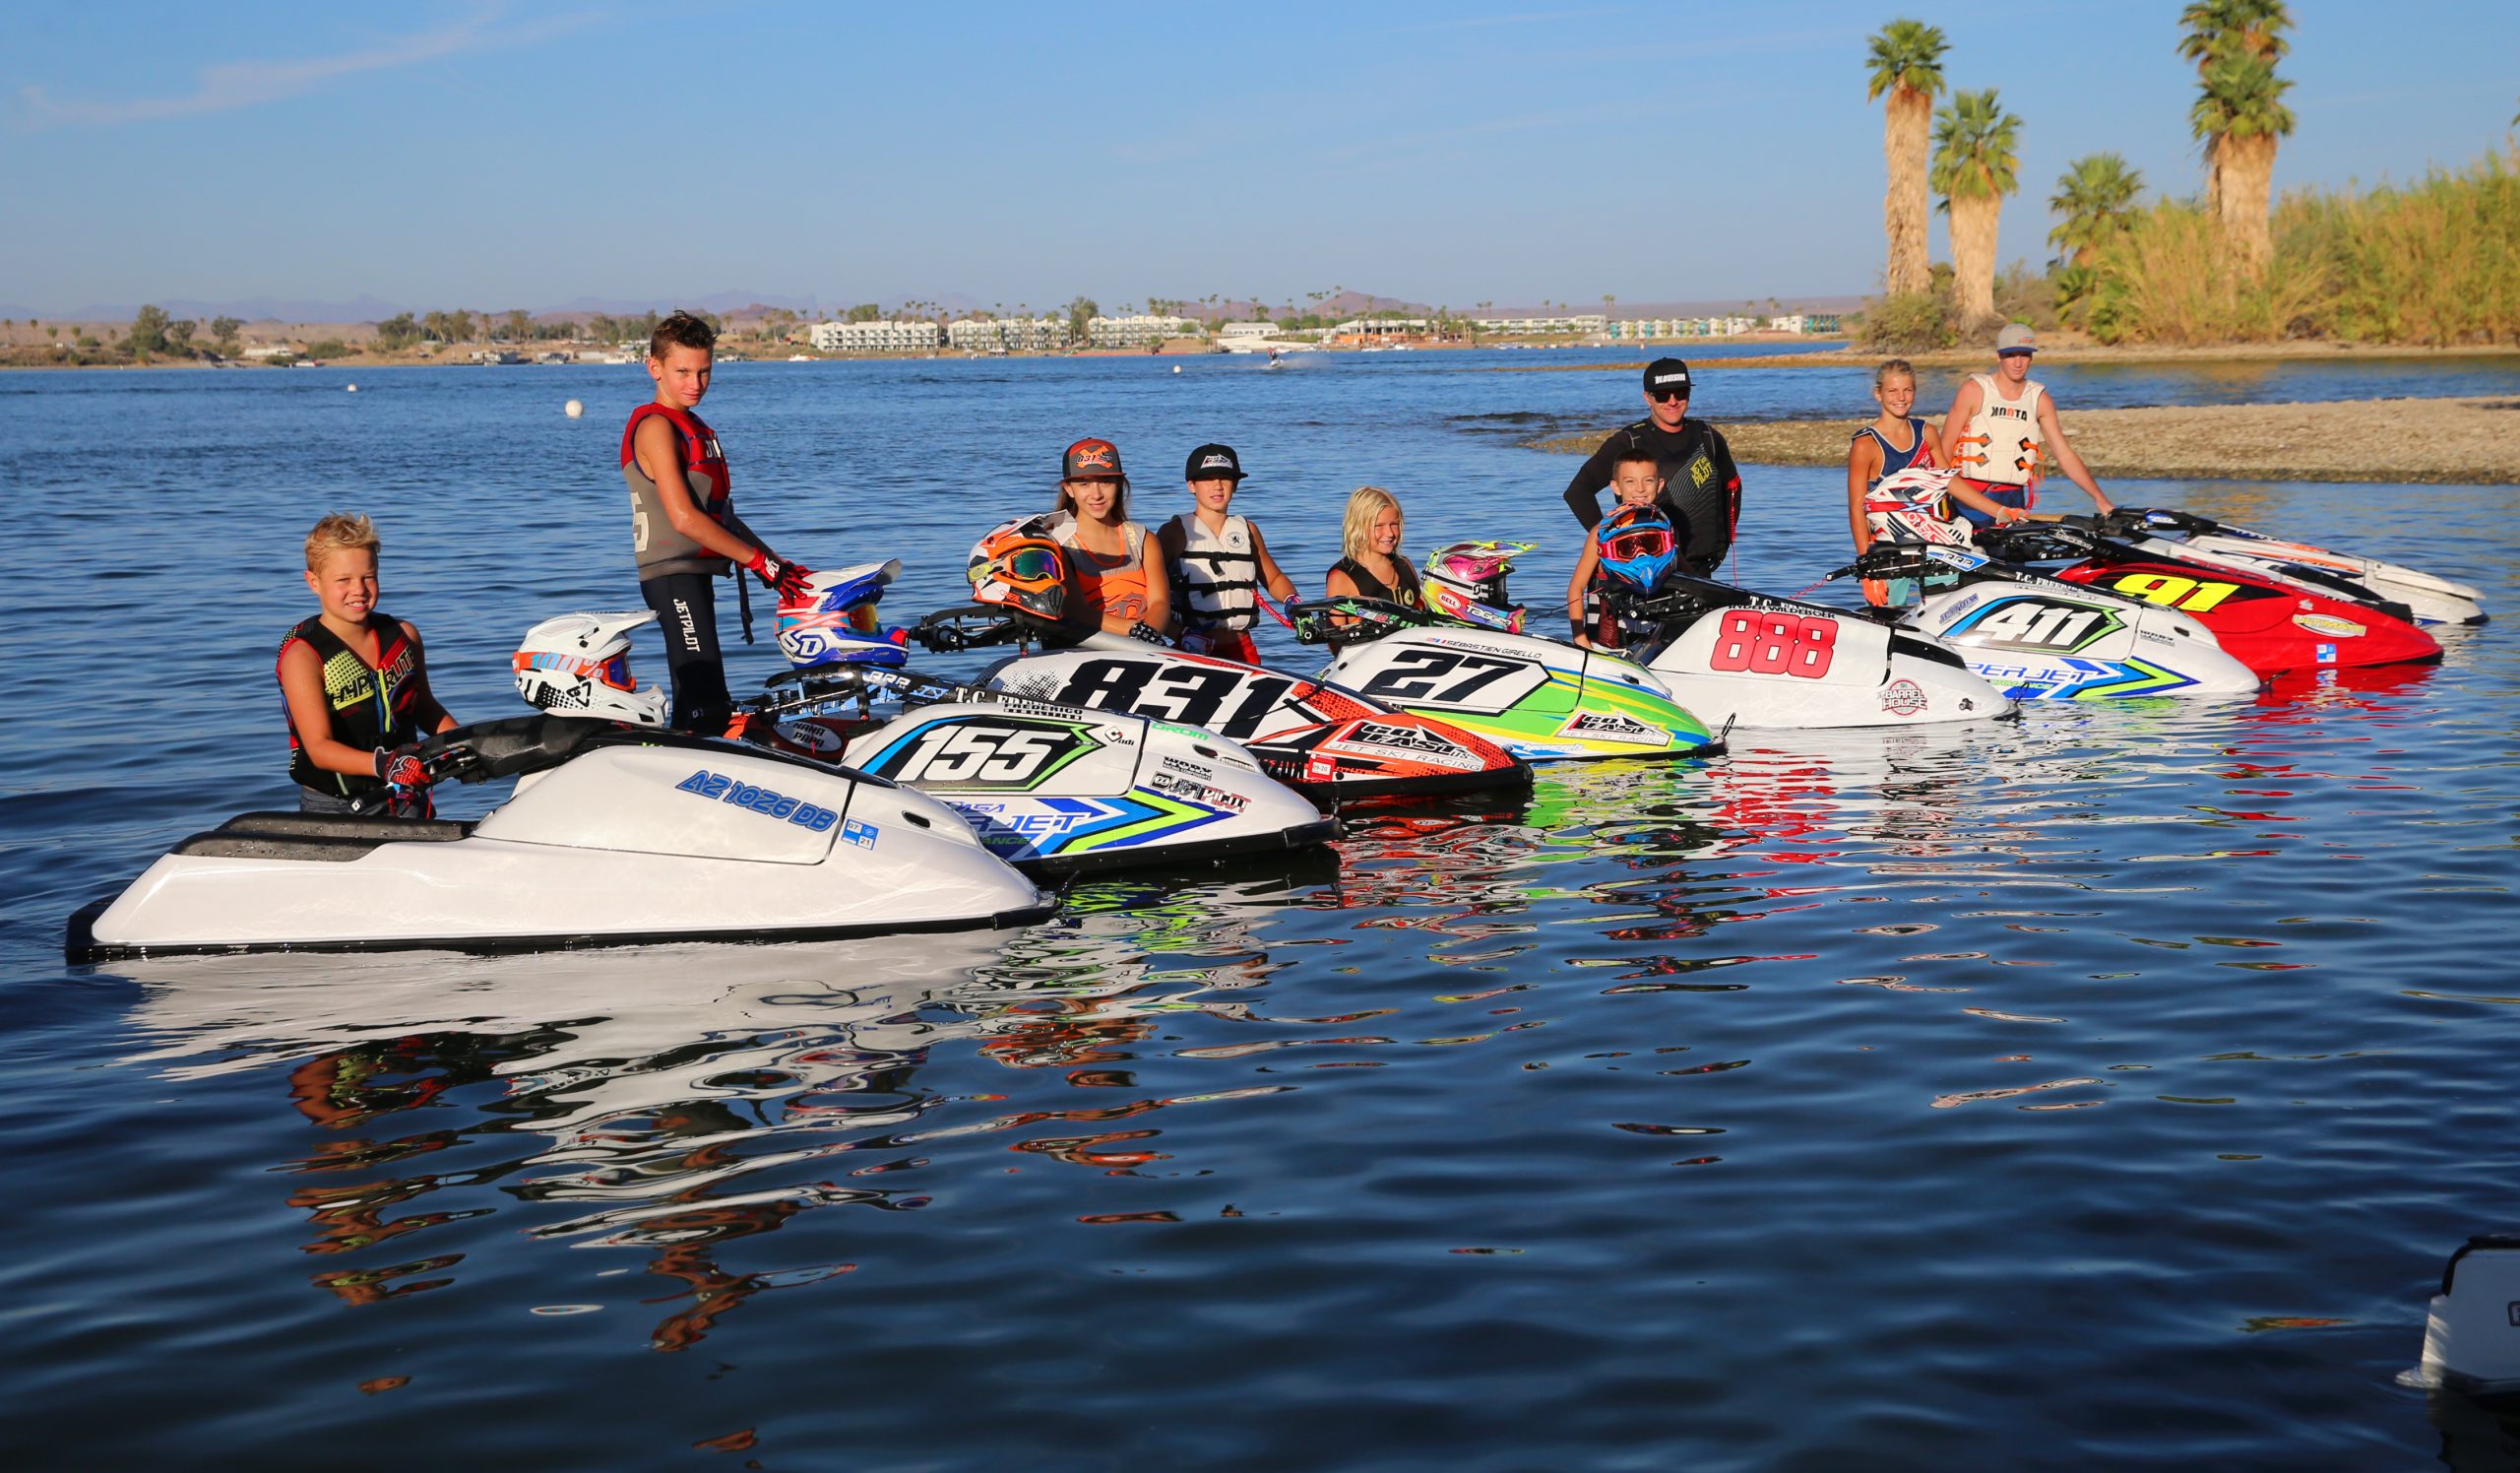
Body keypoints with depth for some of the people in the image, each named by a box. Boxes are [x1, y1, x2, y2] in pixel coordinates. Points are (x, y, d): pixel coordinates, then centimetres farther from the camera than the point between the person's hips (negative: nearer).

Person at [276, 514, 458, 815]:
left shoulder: (403, 636, 6)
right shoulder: (302, 655, -11)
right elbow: (319, 747, -20)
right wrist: (381, 764, -37)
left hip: (406, 802, 4)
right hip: (331, 809, -4)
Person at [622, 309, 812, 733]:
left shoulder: (695, 426, 19)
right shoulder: (656, 426, -11)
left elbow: (720, 512, 20)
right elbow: (684, 517, -20)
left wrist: (777, 561, 10)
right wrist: (759, 561, -18)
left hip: (695, 573, 10)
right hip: (674, 575, -10)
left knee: (706, 704, 10)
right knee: (704, 705, -18)